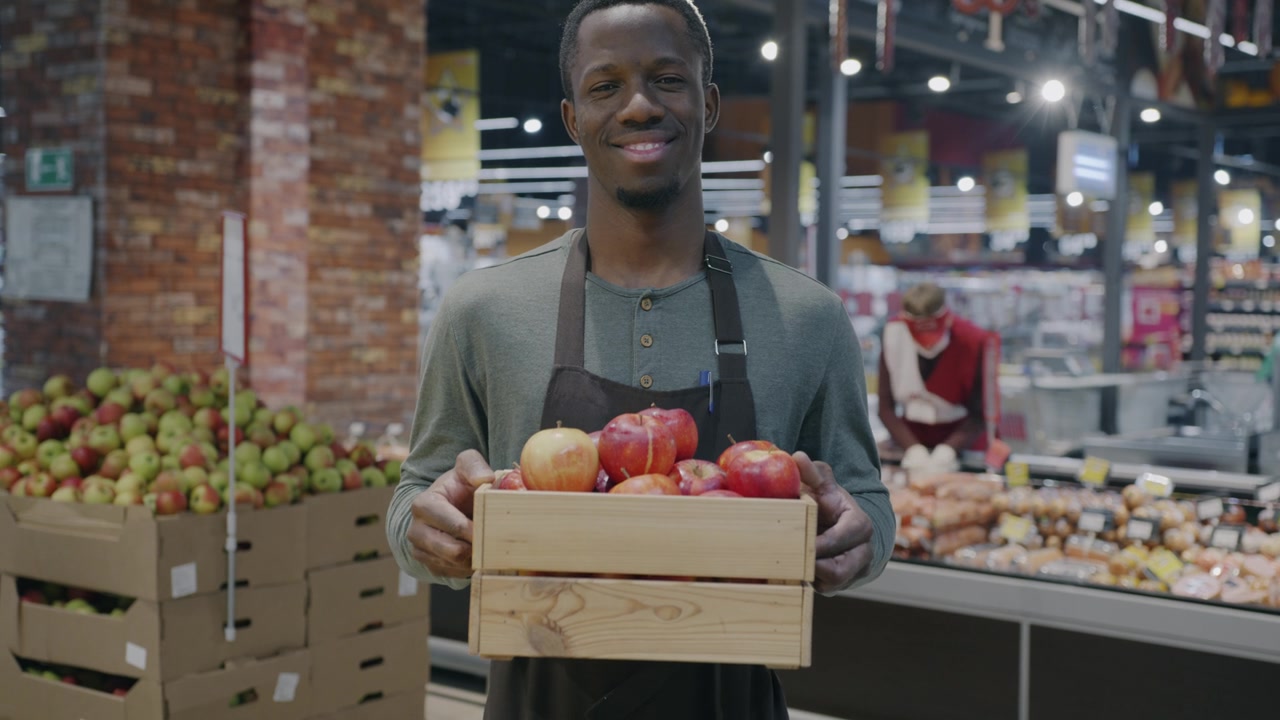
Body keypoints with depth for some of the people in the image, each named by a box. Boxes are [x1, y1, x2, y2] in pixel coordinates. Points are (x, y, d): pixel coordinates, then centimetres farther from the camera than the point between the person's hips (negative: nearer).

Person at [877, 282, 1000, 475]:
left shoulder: (973, 343, -18)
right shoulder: (894, 334, -12)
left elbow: (979, 417, -13)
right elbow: (886, 408, -8)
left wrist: (947, 450, -25)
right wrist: (914, 448, -19)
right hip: (912, 437, 2)